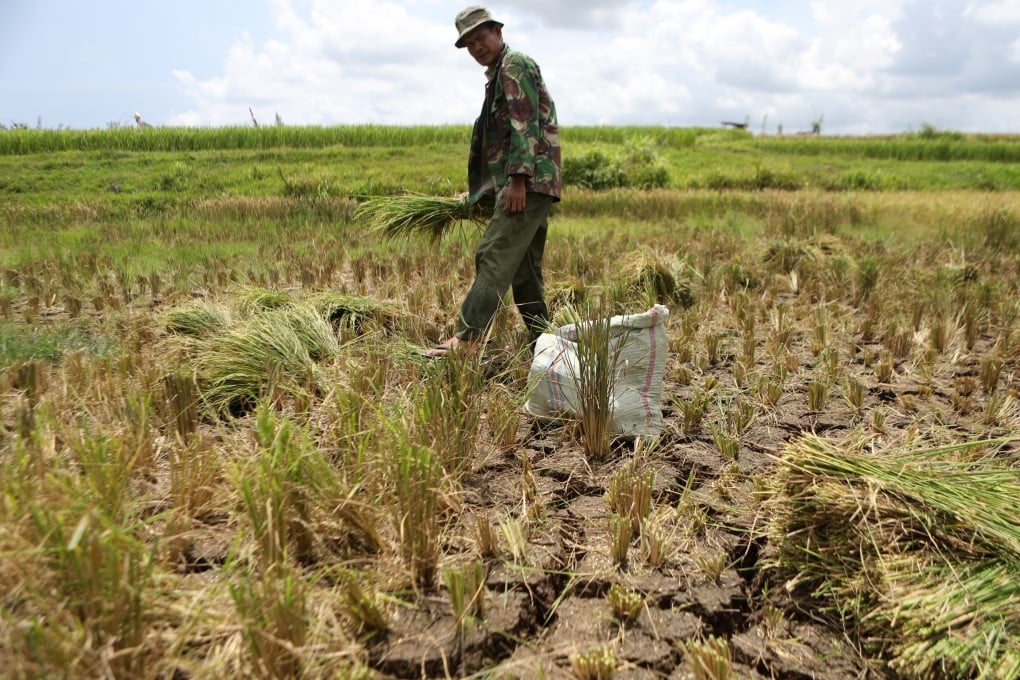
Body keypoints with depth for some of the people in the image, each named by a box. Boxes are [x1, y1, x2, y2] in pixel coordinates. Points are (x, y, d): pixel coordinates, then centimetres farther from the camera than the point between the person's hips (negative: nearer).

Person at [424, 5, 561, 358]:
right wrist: (481, 190, 27)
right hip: (532, 184, 10)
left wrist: (517, 178, -24)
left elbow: (525, 126, -16)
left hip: (529, 181, -10)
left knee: (494, 255, -17)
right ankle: (541, 343, 12)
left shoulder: (515, 64, -3)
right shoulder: (500, 74, 27)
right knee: (524, 267, 9)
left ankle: (467, 337, -20)